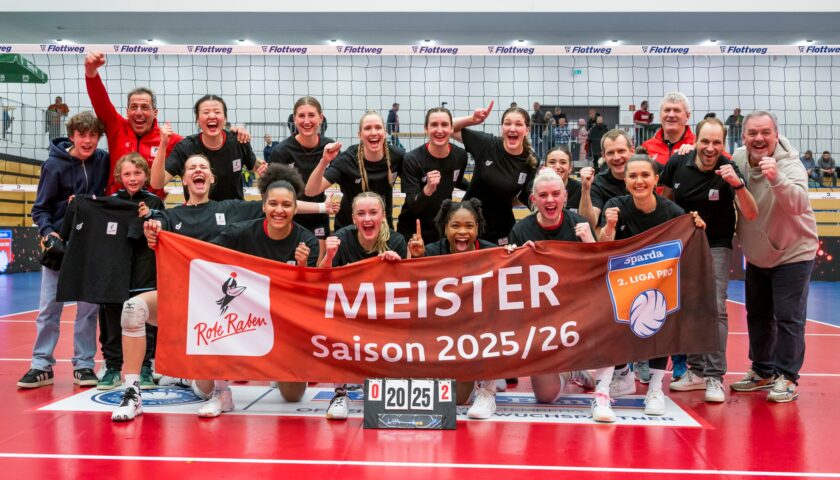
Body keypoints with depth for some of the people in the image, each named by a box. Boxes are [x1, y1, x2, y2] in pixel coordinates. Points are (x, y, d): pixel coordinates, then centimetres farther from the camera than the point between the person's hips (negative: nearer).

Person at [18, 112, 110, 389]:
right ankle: (42, 365, 10)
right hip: (59, 242, -1)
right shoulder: (55, 165, -6)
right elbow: (40, 208, -3)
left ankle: (84, 364, 13)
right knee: (49, 307, 0)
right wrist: (47, 232, -19)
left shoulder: (103, 161, 0)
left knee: (89, 307, 3)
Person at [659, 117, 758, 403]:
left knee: (715, 308, -14)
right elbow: (665, 200, 7)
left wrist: (737, 184, -38)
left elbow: (751, 215, -23)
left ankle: (715, 378, -7)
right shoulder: (677, 164, -10)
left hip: (716, 246, -3)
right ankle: (697, 371, 22)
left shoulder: (728, 170, -16)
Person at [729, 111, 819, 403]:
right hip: (757, 255, 6)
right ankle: (762, 372, 30)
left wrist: (776, 178, -56)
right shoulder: (738, 158, -7)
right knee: (757, 316, 15)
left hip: (793, 253, -6)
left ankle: (786, 378, 7)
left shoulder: (790, 165, -23)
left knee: (788, 318, -6)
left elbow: (798, 204, -39)